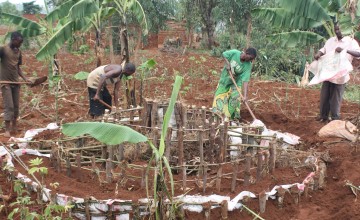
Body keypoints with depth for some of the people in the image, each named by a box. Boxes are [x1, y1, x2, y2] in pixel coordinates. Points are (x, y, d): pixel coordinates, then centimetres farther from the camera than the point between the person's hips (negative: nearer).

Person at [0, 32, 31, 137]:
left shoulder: (18, 51, 10)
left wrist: (25, 78, 5)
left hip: (16, 82, 6)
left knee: (16, 106, 8)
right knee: (8, 106, -7)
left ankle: (14, 126, 20)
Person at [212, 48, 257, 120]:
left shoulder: (248, 65, -26)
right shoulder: (234, 53, -27)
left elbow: (245, 80, -31)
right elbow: (224, 54, -6)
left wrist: (245, 95, -39)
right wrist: (227, 64, -22)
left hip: (236, 82, -1)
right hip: (225, 79, 1)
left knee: (235, 98, -16)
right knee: (220, 96, 7)